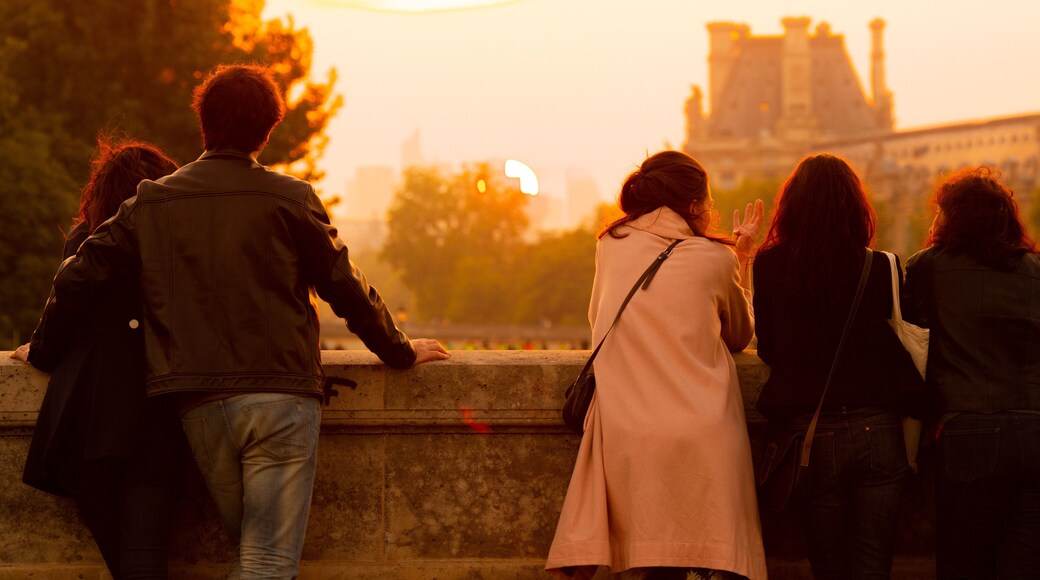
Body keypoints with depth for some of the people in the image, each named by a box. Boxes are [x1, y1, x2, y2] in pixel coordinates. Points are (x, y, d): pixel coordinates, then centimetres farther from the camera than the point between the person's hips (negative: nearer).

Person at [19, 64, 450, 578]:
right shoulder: (289, 199, 1)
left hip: (198, 407, 4)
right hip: (279, 395, -4)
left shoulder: (152, 201, 9)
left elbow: (78, 276, 12)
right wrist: (400, 352, 19)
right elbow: (345, 289, 5)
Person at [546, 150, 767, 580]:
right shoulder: (715, 258, 3)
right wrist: (742, 257, 27)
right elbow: (741, 336, 19)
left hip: (626, 437, 2)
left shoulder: (610, 246, 10)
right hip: (702, 440, -2)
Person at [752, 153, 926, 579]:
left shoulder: (770, 265, -3)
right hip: (878, 429, 0)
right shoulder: (881, 268, -4)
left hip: (809, 433, 0)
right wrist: (919, 415, 11)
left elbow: (767, 349, 7)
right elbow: (904, 352, 0)